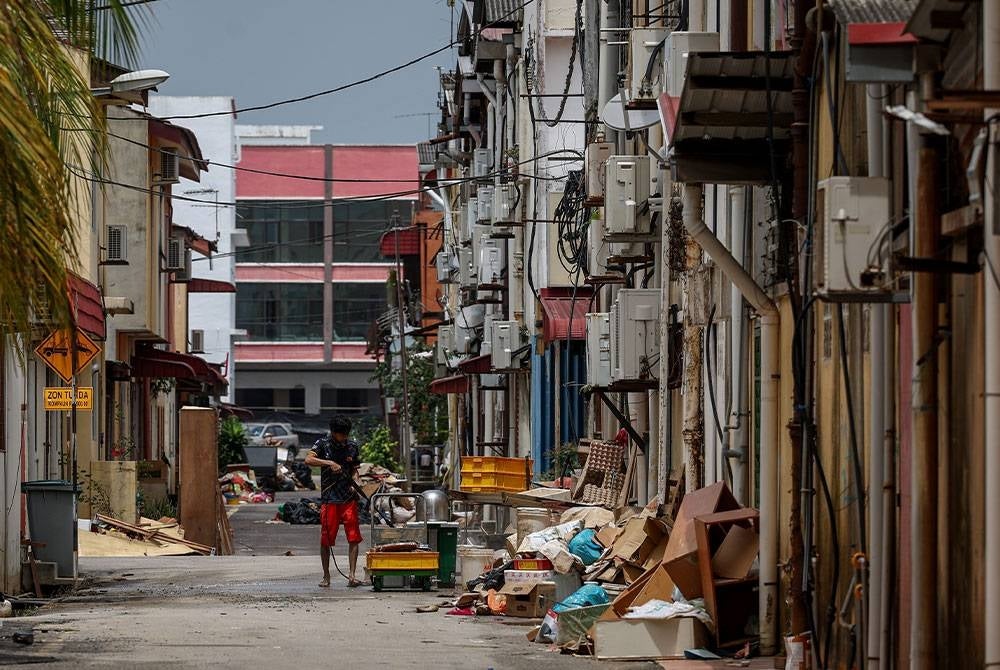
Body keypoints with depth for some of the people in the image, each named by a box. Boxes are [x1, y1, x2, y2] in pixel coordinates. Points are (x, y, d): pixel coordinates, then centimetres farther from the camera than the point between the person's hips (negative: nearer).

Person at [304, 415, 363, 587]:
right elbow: (308, 460, -16)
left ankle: (352, 576, -6)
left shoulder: (352, 446, 9)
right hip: (329, 499, -2)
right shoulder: (323, 444, -1)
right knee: (325, 540, 1)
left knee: (354, 538, -7)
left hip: (349, 498, 2)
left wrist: (354, 484, 4)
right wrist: (330, 463, -23)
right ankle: (326, 576, 12)